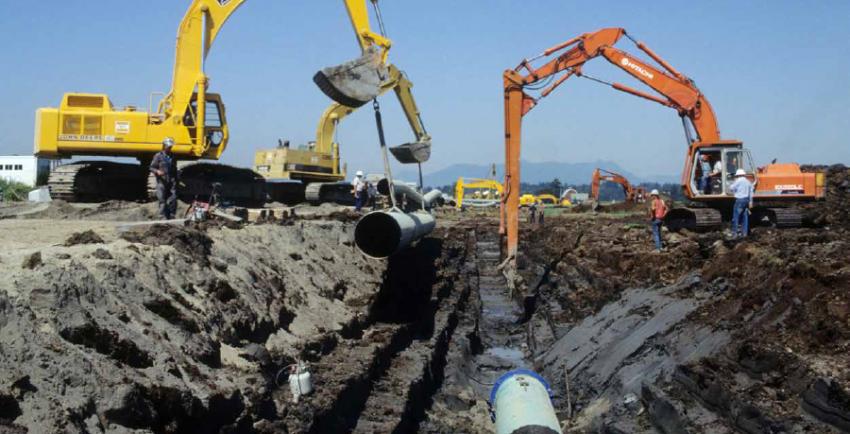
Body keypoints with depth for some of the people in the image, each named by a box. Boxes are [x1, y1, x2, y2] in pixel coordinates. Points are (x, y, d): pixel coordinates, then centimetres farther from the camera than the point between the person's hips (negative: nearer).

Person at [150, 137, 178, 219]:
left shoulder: (172, 156, 16)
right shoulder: (158, 156, 1)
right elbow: (152, 167, 0)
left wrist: (175, 180, 20)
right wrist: (157, 171, -20)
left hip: (171, 181, 4)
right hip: (162, 181, -4)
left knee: (173, 198, -5)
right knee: (162, 199, -2)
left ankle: (171, 215, 4)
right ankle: (164, 216, 2)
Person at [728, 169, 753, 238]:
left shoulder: (738, 181, -7)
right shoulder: (748, 182, 15)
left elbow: (731, 188, -5)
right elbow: (751, 193, 14)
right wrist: (750, 202, 16)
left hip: (739, 200, -7)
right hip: (747, 200, 7)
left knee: (736, 217, -4)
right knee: (745, 217, 10)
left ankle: (735, 233, -6)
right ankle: (744, 232, 11)